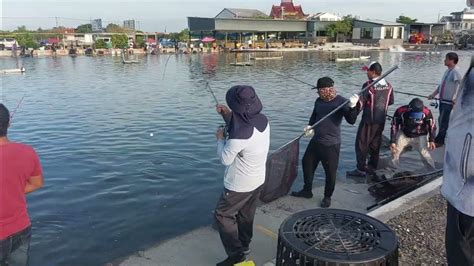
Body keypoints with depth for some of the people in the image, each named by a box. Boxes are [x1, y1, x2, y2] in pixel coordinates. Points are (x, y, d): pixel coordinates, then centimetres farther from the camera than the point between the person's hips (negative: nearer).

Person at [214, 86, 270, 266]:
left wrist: (220, 138, -6)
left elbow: (225, 159, -20)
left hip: (240, 185, -8)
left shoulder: (240, 135, -35)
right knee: (246, 215, 25)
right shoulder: (263, 120, -9)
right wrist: (227, 115, -1)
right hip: (258, 180, 8)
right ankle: (244, 246, 43)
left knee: (222, 215, 11)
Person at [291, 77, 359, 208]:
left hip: (331, 144, -7)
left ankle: (327, 197, 26)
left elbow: (351, 120, -23)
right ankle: (307, 190, 37)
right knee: (307, 163, 18)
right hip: (316, 141, 7)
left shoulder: (341, 101, -15)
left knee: (330, 172, 4)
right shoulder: (318, 101, 4)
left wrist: (352, 106, -40)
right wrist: (310, 126, 0)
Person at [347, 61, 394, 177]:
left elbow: (360, 103, -17)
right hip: (381, 120, 7)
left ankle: (361, 169, 5)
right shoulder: (388, 86, 2)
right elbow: (391, 102, 13)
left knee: (361, 144, 2)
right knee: (375, 144, 17)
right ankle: (372, 167, 26)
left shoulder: (368, 85, -18)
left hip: (368, 121, -7)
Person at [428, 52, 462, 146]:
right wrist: (433, 94, 13)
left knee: (443, 122, 0)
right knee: (441, 121, 15)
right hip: (442, 100, 9)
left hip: (449, 102, -9)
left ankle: (439, 141, 11)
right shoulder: (447, 71, 10)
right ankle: (442, 139, 28)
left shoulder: (455, 72, -17)